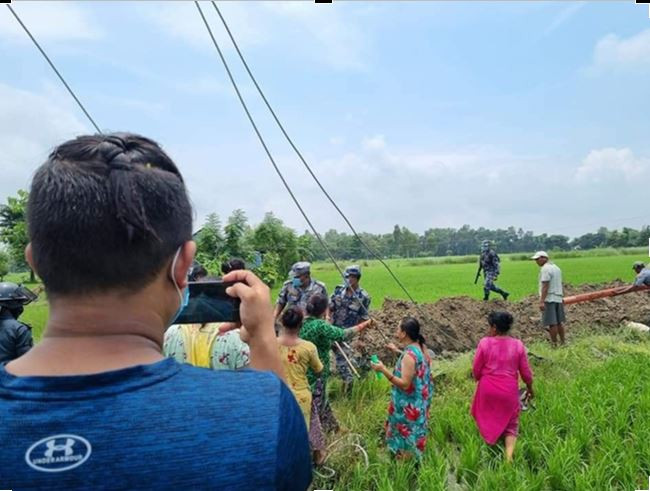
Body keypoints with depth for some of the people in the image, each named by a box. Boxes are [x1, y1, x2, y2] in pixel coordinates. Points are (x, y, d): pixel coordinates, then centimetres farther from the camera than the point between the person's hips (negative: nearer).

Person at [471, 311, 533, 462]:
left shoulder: (485, 343, -13)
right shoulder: (518, 345, -8)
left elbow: (476, 369, -6)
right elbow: (526, 372, 0)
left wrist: (479, 378, 16)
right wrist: (529, 388, 18)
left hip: (487, 390, -1)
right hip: (509, 391, 1)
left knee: (487, 419, 24)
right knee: (510, 424, 13)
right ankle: (509, 454, -6)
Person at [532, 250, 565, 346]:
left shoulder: (545, 269, -15)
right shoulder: (556, 267, 14)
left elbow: (545, 286, -21)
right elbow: (560, 284, 19)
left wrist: (542, 301, -23)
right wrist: (562, 297, 26)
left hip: (549, 299, -9)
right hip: (558, 298, 9)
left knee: (552, 323, -4)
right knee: (559, 322, 15)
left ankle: (554, 344, 0)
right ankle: (562, 342, 22)